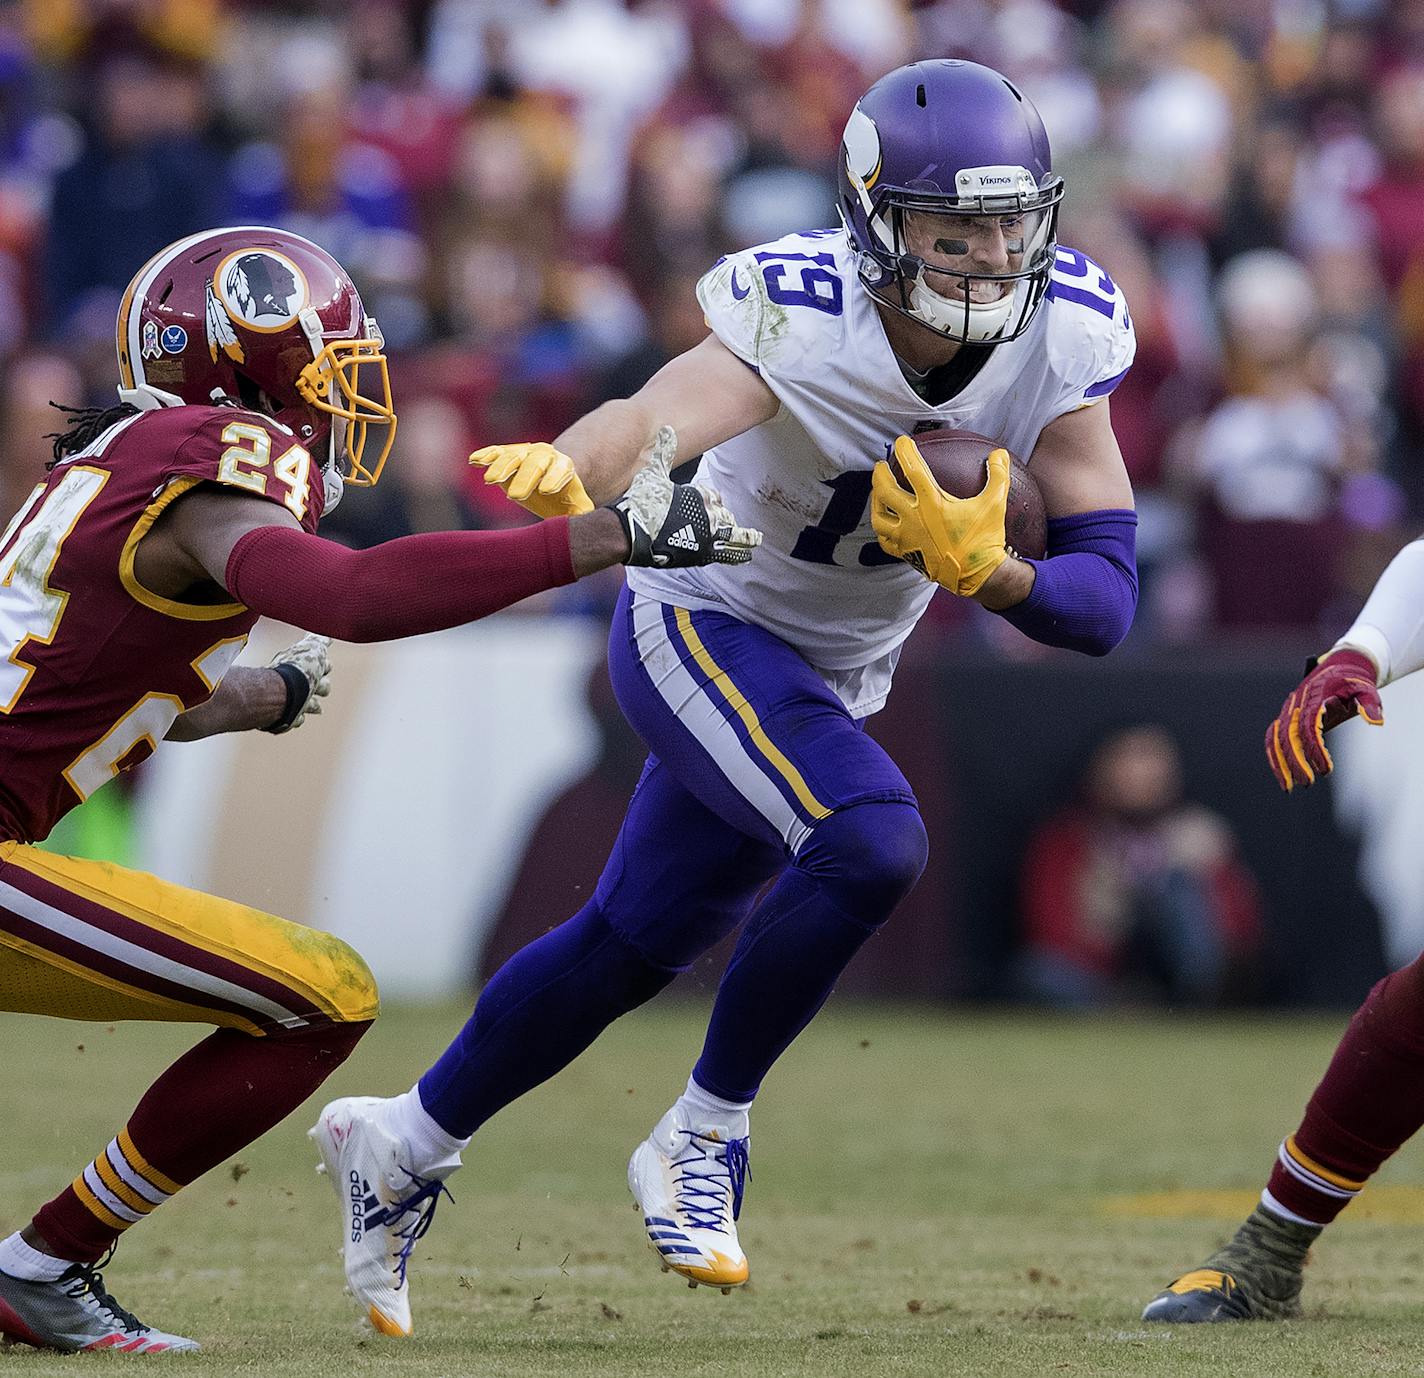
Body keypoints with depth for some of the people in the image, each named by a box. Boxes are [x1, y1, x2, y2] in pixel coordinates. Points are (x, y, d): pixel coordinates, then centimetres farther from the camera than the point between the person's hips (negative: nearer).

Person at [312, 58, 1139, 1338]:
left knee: (631, 949, 16)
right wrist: (567, 468, -74)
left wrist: (979, 566, -38)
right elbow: (662, 416, -52)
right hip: (702, 626, -6)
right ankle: (703, 1137, -11)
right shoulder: (804, 315, -31)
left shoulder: (1061, 334, -17)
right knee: (873, 842, -30)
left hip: (827, 680, 6)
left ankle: (405, 1142, 37)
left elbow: (1106, 600, -18)